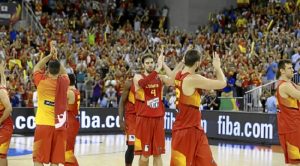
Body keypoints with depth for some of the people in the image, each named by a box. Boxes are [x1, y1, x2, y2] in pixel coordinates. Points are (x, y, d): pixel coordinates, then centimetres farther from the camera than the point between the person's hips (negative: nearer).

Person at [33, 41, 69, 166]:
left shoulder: (42, 81, -5)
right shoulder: (63, 82, 0)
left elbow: (36, 68, 15)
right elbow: (64, 72, 25)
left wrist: (50, 56, 15)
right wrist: (55, 58, 23)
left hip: (43, 125, -2)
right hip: (59, 126, 2)